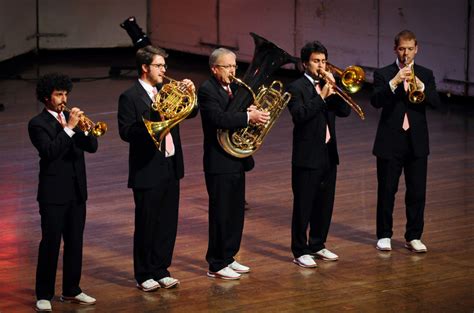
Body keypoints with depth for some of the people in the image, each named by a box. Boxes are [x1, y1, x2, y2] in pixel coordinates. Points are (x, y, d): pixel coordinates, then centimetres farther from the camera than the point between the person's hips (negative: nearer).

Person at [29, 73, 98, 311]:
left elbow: (92, 146, 4)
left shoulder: (71, 117, 12)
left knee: (75, 242, 10)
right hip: (53, 193, -6)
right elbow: (50, 151, -22)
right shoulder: (38, 124, -6)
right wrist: (69, 128, -22)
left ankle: (71, 290, 20)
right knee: (50, 243, -4)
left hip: (77, 191, 6)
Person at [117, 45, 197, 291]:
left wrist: (190, 94, -4)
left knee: (168, 222, 11)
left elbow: (190, 113, 14)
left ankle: (160, 270, 22)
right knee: (146, 224, 3)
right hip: (147, 171, -7)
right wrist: (154, 120, -26)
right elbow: (126, 132, -18)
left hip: (171, 167, 7)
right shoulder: (129, 97, -11)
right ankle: (144, 275, 13)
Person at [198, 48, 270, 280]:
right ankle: (216, 265, 4)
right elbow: (219, 119, -28)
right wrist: (248, 117, -31)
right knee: (220, 214, -3)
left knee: (236, 213, 14)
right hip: (219, 163, -9)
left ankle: (228, 258, 25)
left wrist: (254, 113, -10)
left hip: (237, 161, 9)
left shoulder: (235, 88, 13)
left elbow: (237, 116, 12)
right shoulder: (207, 91, -14)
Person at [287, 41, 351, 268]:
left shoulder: (328, 85, 13)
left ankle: (317, 245, 25)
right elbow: (300, 115, -23)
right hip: (307, 157, -7)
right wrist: (321, 96, -24)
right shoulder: (296, 88, -7)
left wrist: (334, 90, -10)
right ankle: (300, 251, 4)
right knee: (303, 206, -2)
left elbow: (345, 111, 2)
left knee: (325, 204, 13)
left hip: (329, 154, 7)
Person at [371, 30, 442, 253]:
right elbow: (376, 101, -14)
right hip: (390, 142, -2)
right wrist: (394, 82, -26)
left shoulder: (425, 75, 8)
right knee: (387, 191, 4)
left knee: (417, 191, 3)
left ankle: (414, 237, 13)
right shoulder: (383, 74, 1)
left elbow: (436, 102, -5)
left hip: (417, 142, 2)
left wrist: (420, 85, -21)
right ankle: (384, 236, 14)